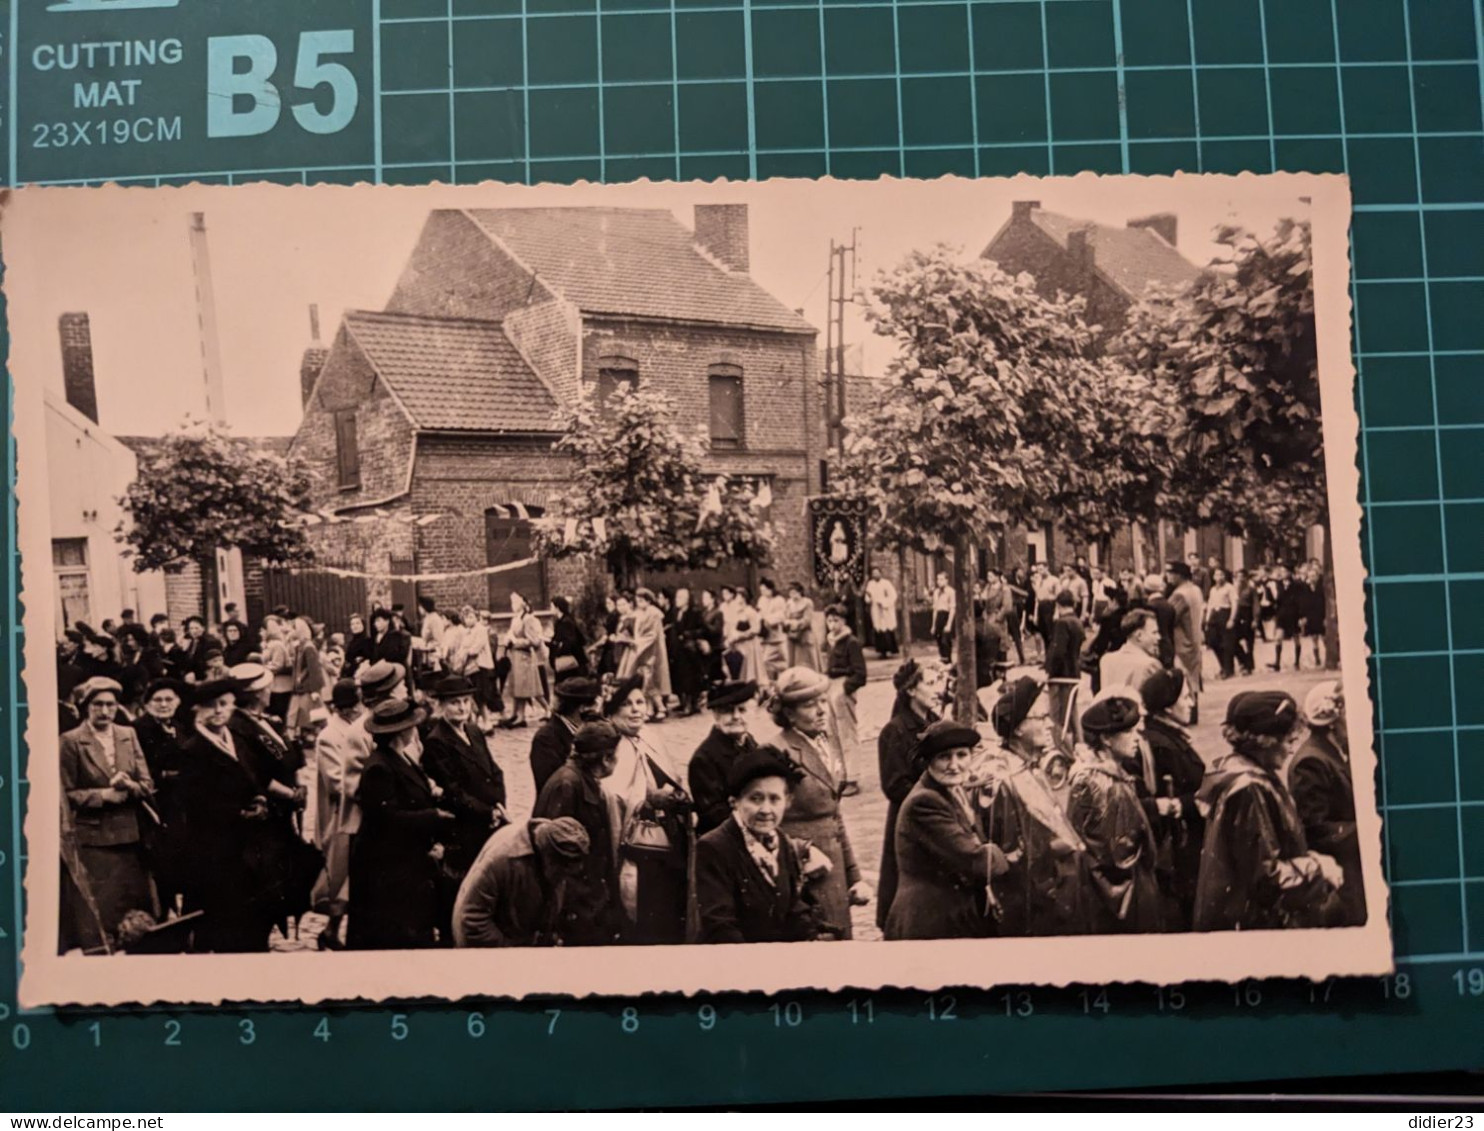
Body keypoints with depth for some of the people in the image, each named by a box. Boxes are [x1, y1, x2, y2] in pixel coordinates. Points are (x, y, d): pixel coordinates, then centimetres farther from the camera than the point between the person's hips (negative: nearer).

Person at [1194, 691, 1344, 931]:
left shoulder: (1233, 770, 7)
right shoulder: (1249, 789, -23)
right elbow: (1266, 876, -22)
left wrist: (1312, 863, 2)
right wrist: (1318, 869, -10)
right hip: (1253, 922, -10)